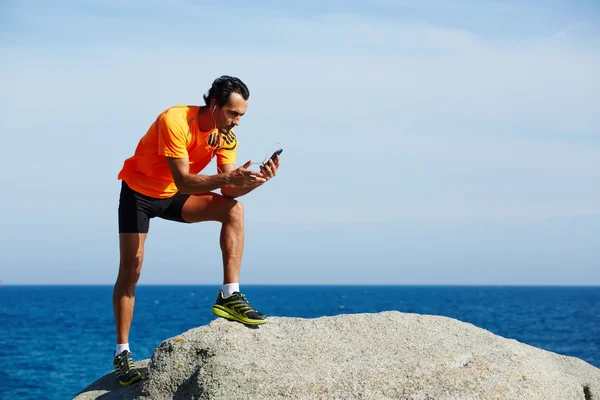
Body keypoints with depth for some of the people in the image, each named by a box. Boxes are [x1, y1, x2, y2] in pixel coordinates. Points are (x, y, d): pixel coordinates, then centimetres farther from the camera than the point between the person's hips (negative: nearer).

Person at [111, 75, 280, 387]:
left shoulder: (226, 135, -13)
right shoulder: (175, 121, -32)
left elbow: (228, 190, -17)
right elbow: (182, 181, -37)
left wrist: (256, 180, -35)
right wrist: (228, 177, -48)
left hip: (175, 197, 5)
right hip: (139, 192, -5)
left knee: (233, 209, -19)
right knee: (130, 270, -9)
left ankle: (229, 296, -22)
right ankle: (122, 353, -1)